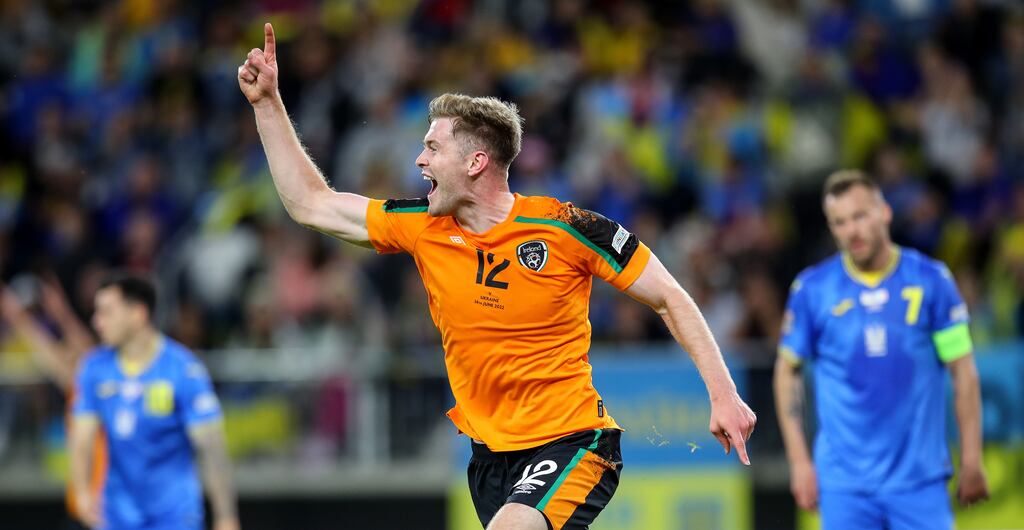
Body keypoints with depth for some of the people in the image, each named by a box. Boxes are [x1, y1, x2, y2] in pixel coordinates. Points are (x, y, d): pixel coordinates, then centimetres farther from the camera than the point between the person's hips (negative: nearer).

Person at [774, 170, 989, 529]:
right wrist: (799, 461, 3)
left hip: (920, 477, 0)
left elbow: (963, 371, 3)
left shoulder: (931, 280, -1)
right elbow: (788, 370, 9)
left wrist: (971, 460, 0)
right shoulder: (812, 289, 0)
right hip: (844, 482, 0)